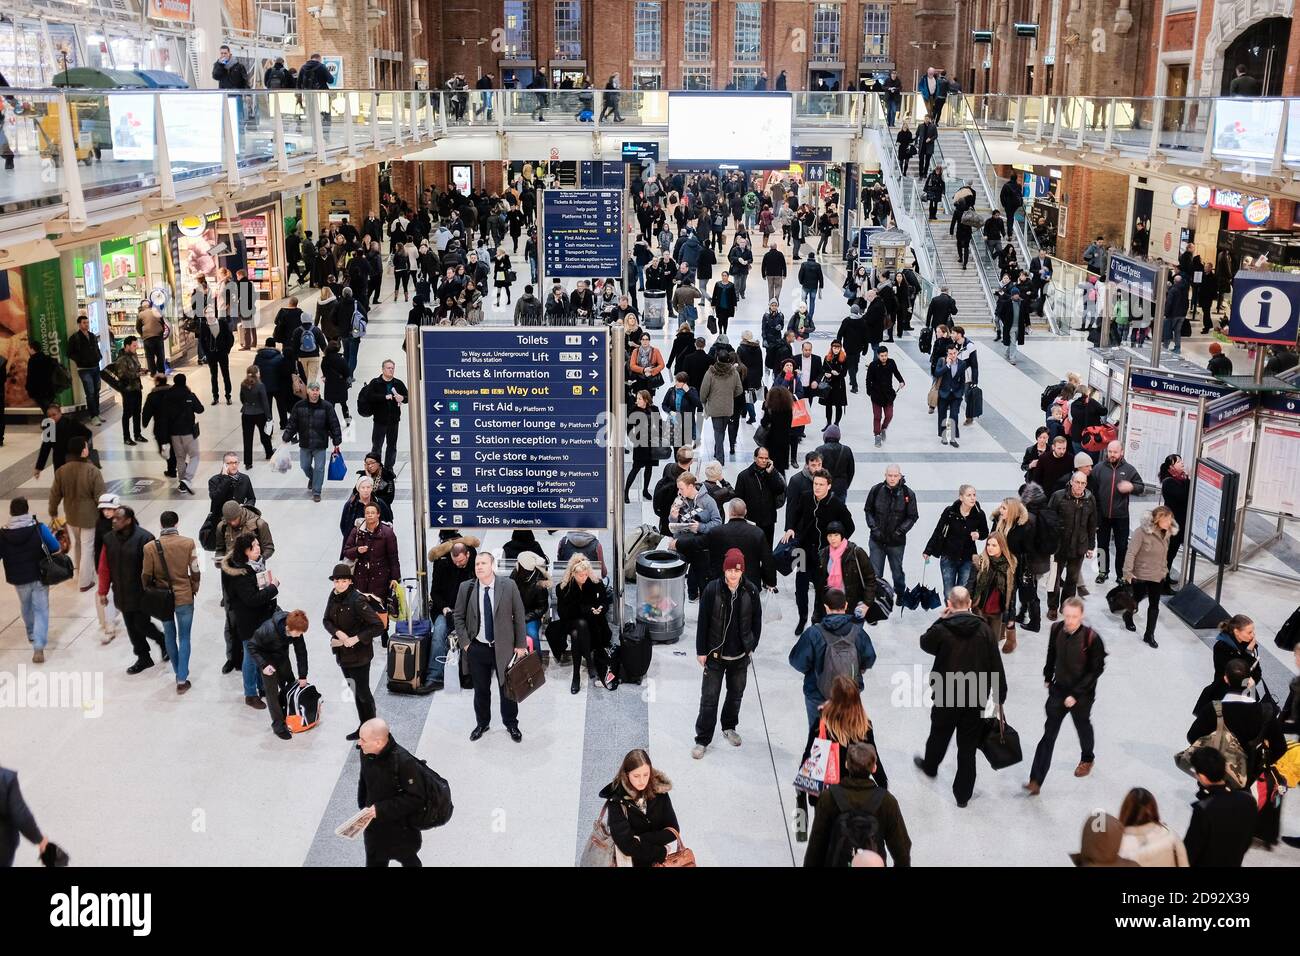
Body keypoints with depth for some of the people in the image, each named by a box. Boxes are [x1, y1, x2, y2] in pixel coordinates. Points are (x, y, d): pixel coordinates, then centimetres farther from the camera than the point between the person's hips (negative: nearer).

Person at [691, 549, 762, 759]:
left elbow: (756, 621, 4)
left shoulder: (751, 592, -9)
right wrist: (701, 651, -7)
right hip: (715, 655, -3)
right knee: (709, 697, 2)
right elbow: (703, 622, -9)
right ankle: (702, 739, 13)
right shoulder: (712, 590, -15)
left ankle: (729, 727, 42)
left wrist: (751, 646, 4)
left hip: (740, 655, 3)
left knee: (736, 694, 19)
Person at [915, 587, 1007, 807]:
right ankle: (963, 794, 17)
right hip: (976, 698, 1)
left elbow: (925, 643, 6)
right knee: (968, 747, 10)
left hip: (946, 696, -1)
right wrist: (1000, 695, 2)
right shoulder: (983, 629, -10)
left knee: (940, 734, 25)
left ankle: (930, 766, 52)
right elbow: (996, 664, -7)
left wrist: (941, 619, 7)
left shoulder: (942, 630, -17)